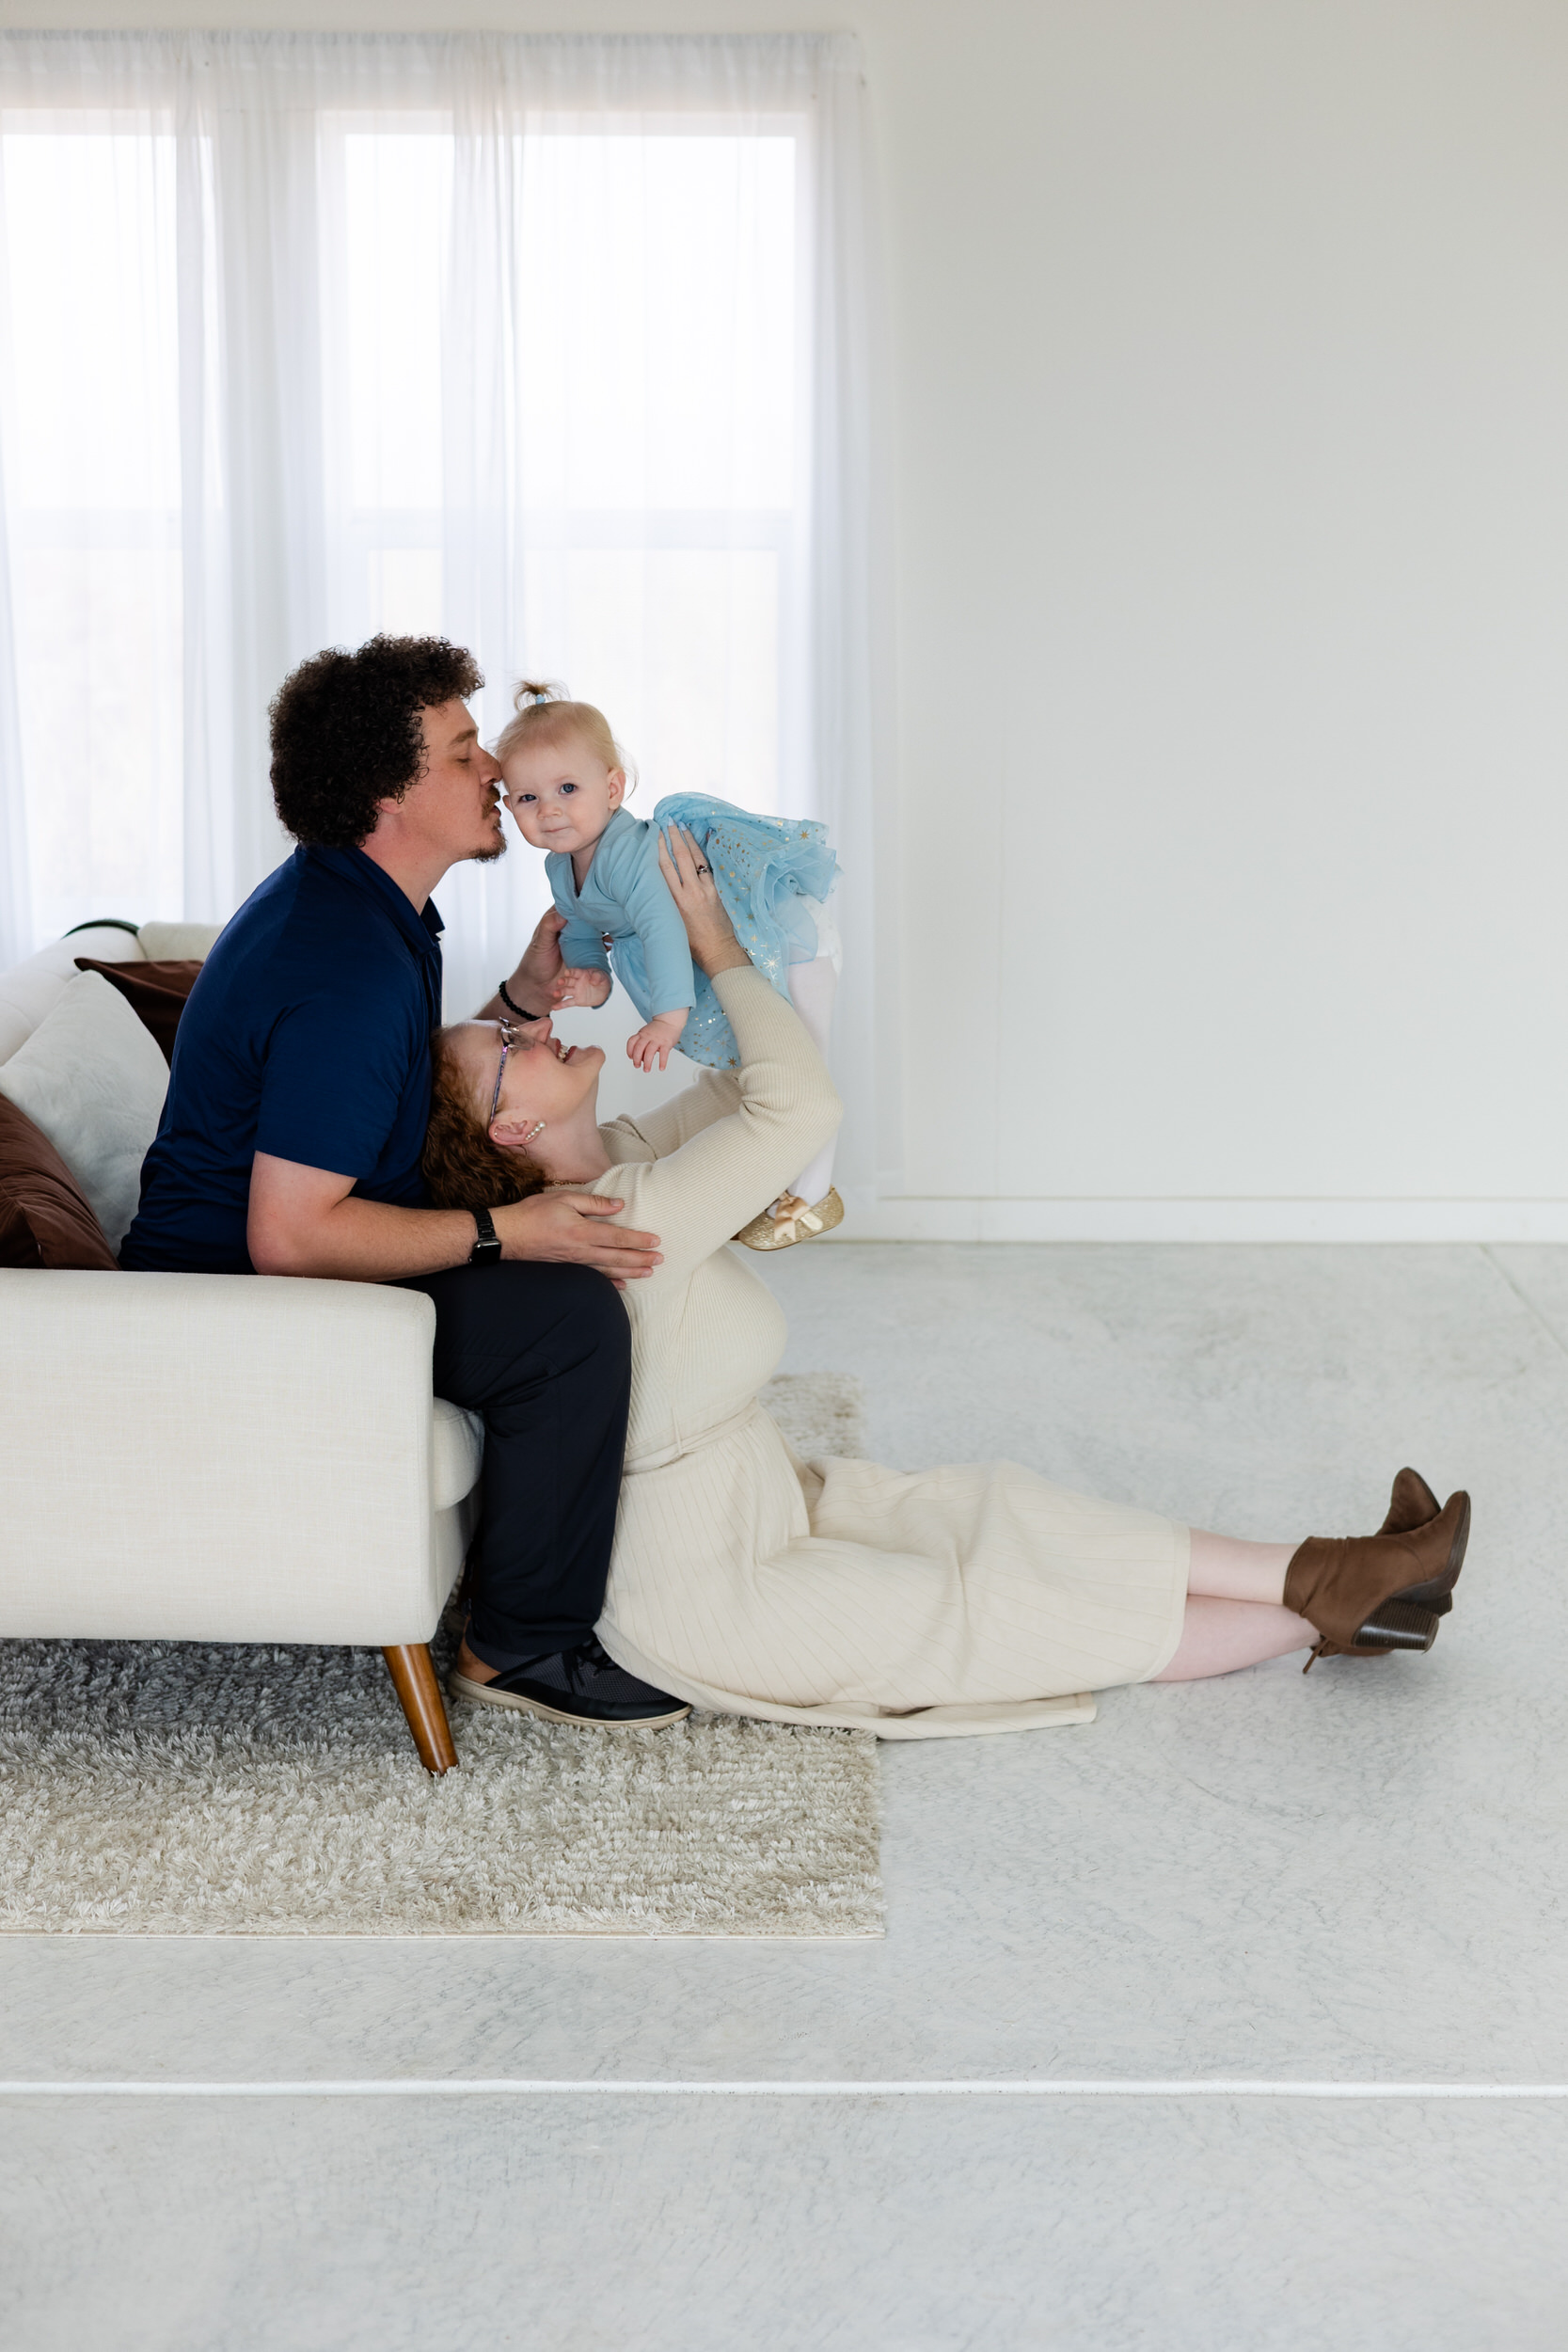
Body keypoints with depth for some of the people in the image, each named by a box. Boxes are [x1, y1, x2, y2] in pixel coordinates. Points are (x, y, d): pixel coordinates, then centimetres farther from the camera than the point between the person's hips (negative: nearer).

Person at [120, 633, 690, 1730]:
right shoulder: (348, 968, -27)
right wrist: (504, 1234, -24)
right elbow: (288, 1238, -31)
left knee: (574, 1230, 18)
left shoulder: (342, 898, 6)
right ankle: (529, 1640, -7)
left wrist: (524, 1001, 2)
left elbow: (390, 1098, 15)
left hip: (246, 1252, 11)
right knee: (570, 1314, -23)